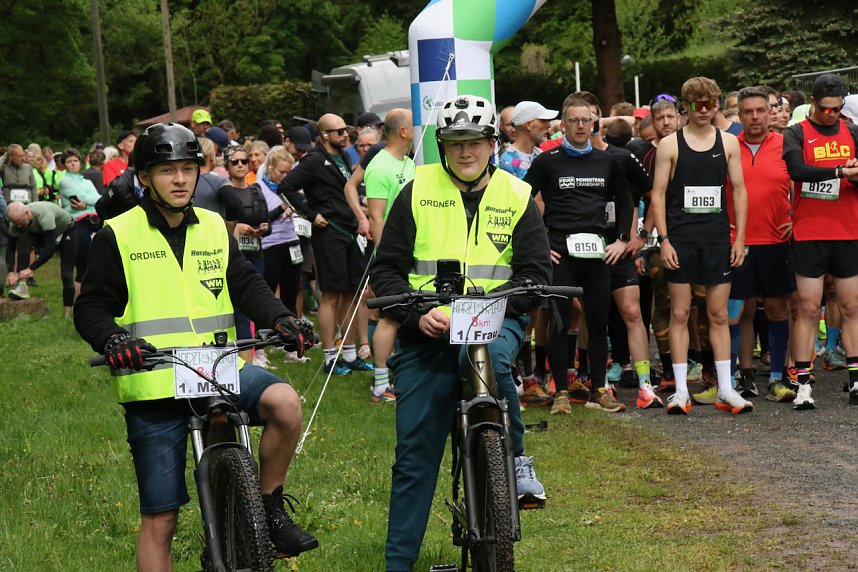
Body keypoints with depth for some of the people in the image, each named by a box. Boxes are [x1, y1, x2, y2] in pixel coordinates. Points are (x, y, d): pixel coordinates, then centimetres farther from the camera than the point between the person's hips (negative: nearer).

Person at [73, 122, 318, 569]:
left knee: (285, 403, -27)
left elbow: (246, 285, 9)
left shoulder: (215, 229, 12)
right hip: (153, 384, -3)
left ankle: (269, 508, -6)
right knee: (160, 518, -1)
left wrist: (280, 318, -11)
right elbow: (91, 306, -1)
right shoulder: (117, 236, 1)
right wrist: (113, 339, -22)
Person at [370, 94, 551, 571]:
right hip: (427, 334, 1)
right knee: (414, 454, 0)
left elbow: (536, 271, 2)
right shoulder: (418, 191, 6)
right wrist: (416, 315, -13)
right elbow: (386, 268, 4)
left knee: (485, 355, -39)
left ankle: (515, 457, -21)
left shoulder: (516, 196, 7)